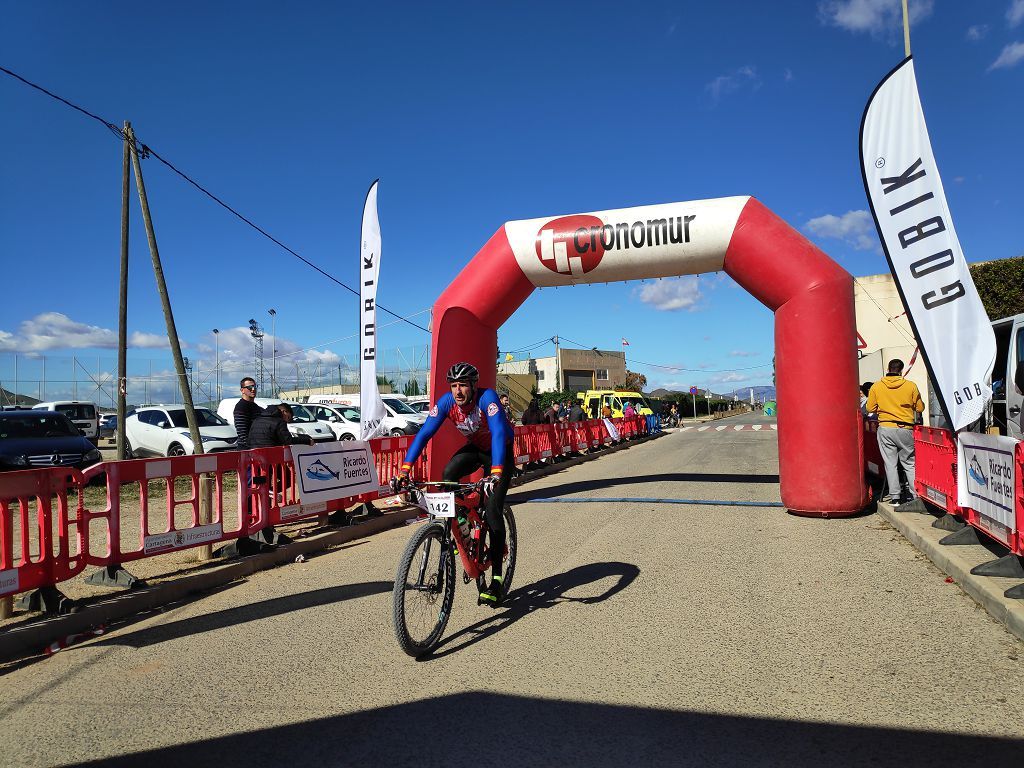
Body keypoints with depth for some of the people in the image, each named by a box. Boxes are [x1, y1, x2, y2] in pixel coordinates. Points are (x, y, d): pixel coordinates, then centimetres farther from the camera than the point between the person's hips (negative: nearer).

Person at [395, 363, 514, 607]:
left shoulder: (487, 397, -33)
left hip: (500, 452, -4)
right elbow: (424, 433, -24)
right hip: (475, 448, 4)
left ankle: (497, 580, -7)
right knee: (448, 474, -27)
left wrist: (495, 473, -59)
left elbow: (499, 433, -45)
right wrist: (405, 469, -35)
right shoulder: (446, 401, -20)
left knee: (493, 511, -15)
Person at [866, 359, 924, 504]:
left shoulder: (876, 386, -2)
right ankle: (916, 494, 11)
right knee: (910, 463, 11)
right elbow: (920, 408, 3)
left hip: (885, 429, 0)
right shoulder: (911, 386, -4)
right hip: (905, 429, 0)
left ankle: (895, 497, 6)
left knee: (890, 463, 5)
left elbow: (870, 409, 3)